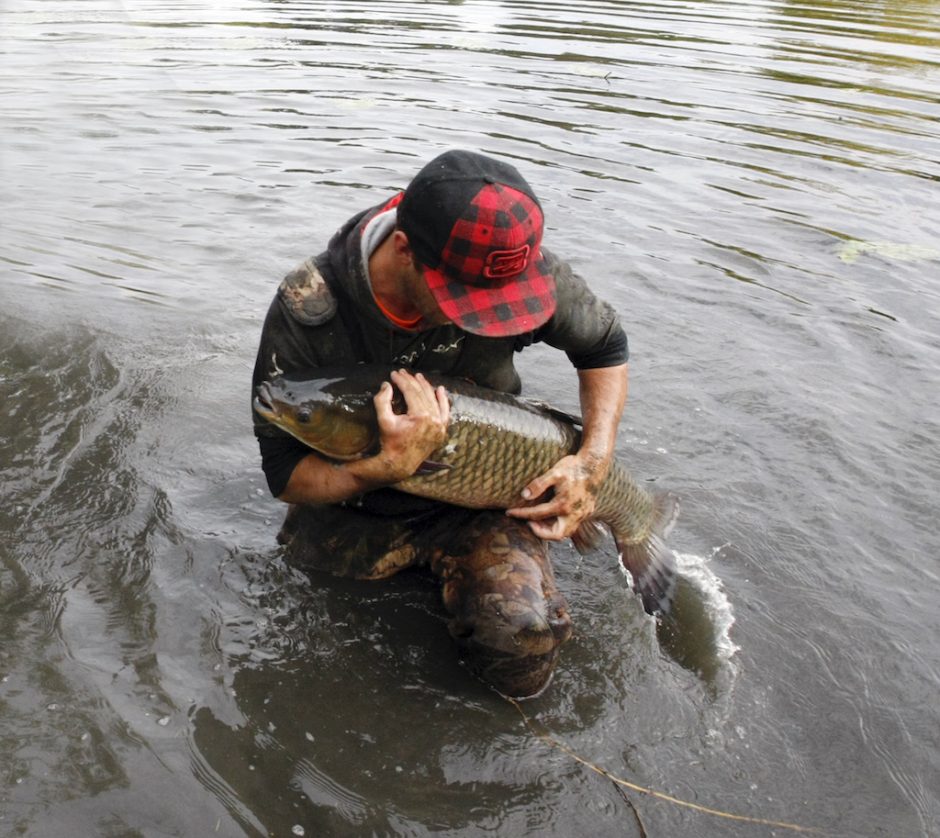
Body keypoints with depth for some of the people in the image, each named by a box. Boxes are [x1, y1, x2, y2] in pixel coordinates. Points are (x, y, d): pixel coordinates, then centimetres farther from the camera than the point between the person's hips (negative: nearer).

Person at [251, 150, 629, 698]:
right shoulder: (309, 310, -26)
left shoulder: (519, 269, -21)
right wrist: (390, 466, -37)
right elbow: (284, 476, -18)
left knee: (523, 655, -22)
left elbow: (606, 346, 0)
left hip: (482, 502, 0)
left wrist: (594, 461, -14)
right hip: (355, 509, 1)